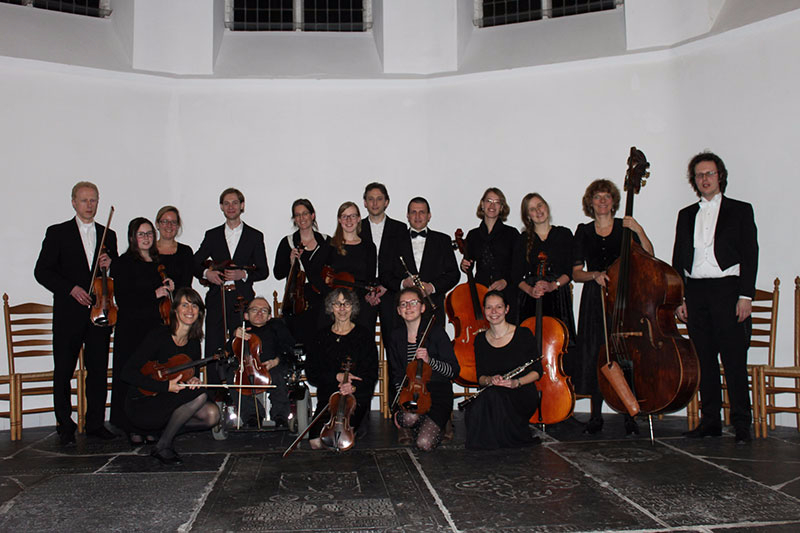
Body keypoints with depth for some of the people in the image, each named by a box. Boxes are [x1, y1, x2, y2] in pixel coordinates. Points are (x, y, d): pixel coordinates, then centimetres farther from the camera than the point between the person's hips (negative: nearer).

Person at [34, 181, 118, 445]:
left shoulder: (108, 235, 14)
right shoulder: (57, 233, 4)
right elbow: (42, 271, -2)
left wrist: (110, 263, -3)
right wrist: (70, 288, -15)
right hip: (68, 314, -2)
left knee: (98, 370, 4)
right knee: (63, 371, 3)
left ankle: (95, 423, 14)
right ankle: (65, 426, 14)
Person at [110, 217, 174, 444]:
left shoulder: (159, 262, 16)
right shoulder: (122, 263, -1)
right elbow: (123, 299, -11)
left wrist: (169, 288, 4)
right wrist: (154, 294, -12)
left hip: (157, 327, 5)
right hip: (132, 328, -5)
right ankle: (133, 429, 4)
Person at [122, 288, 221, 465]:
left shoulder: (194, 343, 4)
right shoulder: (159, 336, -16)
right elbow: (128, 373, -20)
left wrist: (193, 380, -9)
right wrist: (166, 386, -26)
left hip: (171, 402, 7)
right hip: (141, 404, -7)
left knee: (212, 414, -16)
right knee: (200, 395, -27)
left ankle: (163, 430, 7)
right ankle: (162, 446, -10)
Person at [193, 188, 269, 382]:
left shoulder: (255, 236, 10)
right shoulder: (212, 235, 15)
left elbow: (263, 271, 7)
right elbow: (195, 264, 16)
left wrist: (243, 274, -11)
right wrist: (206, 273, -5)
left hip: (243, 300, -2)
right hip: (217, 300, 2)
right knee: (213, 350, 0)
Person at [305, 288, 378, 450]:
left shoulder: (365, 335, 3)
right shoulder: (322, 337, 9)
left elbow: (372, 374, 0)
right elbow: (311, 374, 4)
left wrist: (354, 387, -20)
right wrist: (337, 377, -12)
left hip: (357, 396, -2)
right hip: (328, 396, 2)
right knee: (316, 442, -19)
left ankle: (357, 424, 8)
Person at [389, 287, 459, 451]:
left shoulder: (436, 333, -6)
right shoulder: (396, 337, 5)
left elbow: (454, 370, -7)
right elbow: (397, 375, 11)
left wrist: (430, 360, -23)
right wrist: (401, 402, -3)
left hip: (437, 393, -2)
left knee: (424, 443, -21)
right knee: (410, 417, -34)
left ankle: (437, 427, 15)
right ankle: (408, 430, 5)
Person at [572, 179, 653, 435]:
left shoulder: (625, 227, 7)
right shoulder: (583, 232, 9)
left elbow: (648, 258, -3)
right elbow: (576, 273, 8)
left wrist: (640, 231, -13)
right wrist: (594, 275, -11)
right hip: (595, 300, 1)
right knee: (595, 354, -1)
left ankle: (630, 415, 6)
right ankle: (596, 416, 10)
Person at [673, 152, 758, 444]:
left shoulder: (740, 210, 7)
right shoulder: (686, 215, 17)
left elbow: (750, 254, 0)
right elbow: (678, 260, 15)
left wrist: (746, 295, -9)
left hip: (727, 289, -3)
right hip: (695, 292, 4)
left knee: (734, 359, -6)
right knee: (704, 359, 5)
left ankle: (741, 423, 1)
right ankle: (710, 420, 12)